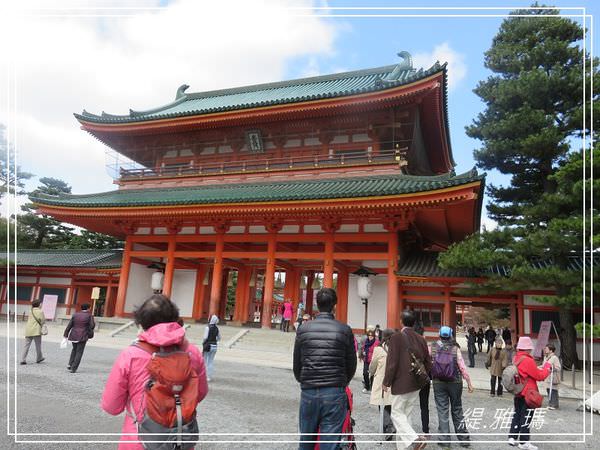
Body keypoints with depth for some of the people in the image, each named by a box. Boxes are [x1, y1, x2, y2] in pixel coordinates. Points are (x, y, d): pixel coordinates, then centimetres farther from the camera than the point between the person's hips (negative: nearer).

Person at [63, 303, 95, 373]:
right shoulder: (89, 316, -5)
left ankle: (70, 364, 15)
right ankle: (73, 368, 2)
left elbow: (69, 325, 4)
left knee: (74, 349, 26)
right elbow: (92, 326, -10)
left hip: (73, 335, 4)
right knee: (79, 352, 4)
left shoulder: (75, 315, 6)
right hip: (82, 337, -4)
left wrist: (66, 335, 7)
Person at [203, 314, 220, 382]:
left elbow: (205, 337, -16)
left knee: (204, 361, 6)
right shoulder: (217, 328, 5)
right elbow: (219, 338, 12)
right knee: (211, 361, 11)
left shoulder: (208, 327, -12)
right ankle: (209, 377, 13)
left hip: (207, 346, -5)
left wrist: (203, 343, 0)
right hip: (214, 346, 5)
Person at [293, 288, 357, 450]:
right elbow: (351, 365, 4)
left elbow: (297, 364, 6)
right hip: (334, 394, -1)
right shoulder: (345, 330, -3)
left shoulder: (303, 329, 1)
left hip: (308, 393, 2)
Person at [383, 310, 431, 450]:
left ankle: (416, 438, -13)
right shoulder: (421, 339, 4)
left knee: (397, 414, 4)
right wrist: (422, 378, 24)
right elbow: (428, 362, 11)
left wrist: (386, 382, -7)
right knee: (405, 414, 15)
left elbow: (392, 362, -17)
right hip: (416, 384, 7)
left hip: (401, 383, -7)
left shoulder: (396, 338, -15)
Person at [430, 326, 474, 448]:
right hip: (455, 382, 0)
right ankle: (463, 438, 22)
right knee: (457, 410, 14)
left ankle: (445, 440, 9)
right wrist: (469, 383, -2)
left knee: (442, 411, 7)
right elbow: (462, 367, -9)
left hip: (438, 383, 0)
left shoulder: (432, 347, -4)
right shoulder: (455, 348, -7)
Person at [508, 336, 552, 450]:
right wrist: (547, 367, 1)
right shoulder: (528, 360, -22)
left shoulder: (515, 359, 5)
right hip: (528, 393, -8)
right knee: (526, 417, 2)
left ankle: (512, 437, 21)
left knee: (517, 414, 16)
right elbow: (540, 376, -14)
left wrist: (540, 369, 6)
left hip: (518, 393, 8)